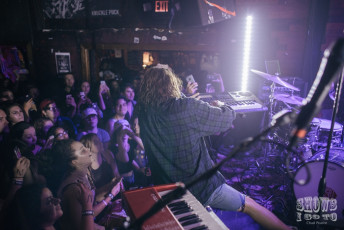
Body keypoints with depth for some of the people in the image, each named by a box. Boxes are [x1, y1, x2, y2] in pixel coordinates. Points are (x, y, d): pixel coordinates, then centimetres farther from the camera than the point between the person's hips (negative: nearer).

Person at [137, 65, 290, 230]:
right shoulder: (188, 107, -23)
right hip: (200, 189, -5)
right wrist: (220, 106, 12)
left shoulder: (143, 113, -6)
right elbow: (227, 117, -10)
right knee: (249, 205, 17)